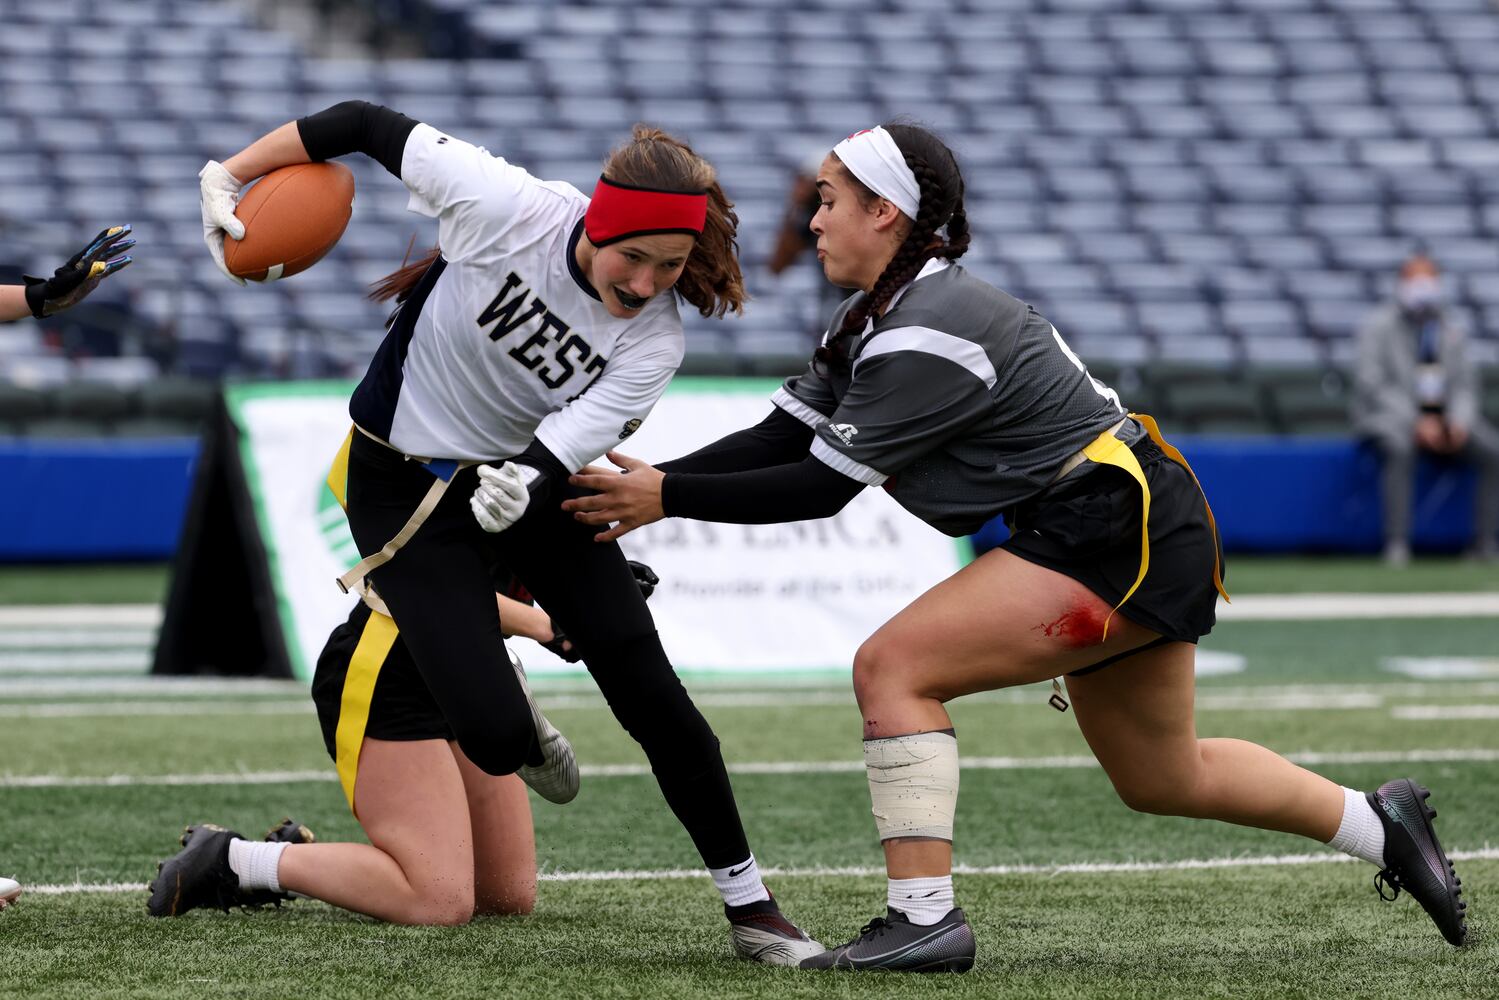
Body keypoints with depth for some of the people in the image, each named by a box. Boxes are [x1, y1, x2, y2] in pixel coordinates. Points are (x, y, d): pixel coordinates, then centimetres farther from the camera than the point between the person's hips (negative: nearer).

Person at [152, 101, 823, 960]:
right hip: (407, 491, -3)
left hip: (530, 473, 3)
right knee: (494, 735, -17)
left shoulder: (654, 342, -19)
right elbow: (370, 127, -16)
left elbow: (560, 454, -26)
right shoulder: (509, 208, -27)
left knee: (649, 691, -7)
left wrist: (526, 487, -50)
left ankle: (749, 905, 7)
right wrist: (228, 177, -13)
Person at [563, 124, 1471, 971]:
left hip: (1120, 542, -11)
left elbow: (821, 488, -20)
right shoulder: (880, 319, 9)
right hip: (1133, 538, 11)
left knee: (893, 668, -16)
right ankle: (1380, 824, 34)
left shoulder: (927, 337, -21)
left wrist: (668, 499, -15)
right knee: (1163, 779, 22)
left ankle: (924, 917, -19)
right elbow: (782, 437, 7)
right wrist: (652, 478, -3)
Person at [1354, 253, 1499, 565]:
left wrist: (1459, 421, -9)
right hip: (1391, 416, -5)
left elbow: (1464, 384, 13)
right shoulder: (1378, 327, 0)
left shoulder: (1453, 331, 16)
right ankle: (1396, 546, -43)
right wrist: (1416, 422, -19)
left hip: (1444, 418, 5)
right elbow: (1370, 383, -10)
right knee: (1399, 449, -40)